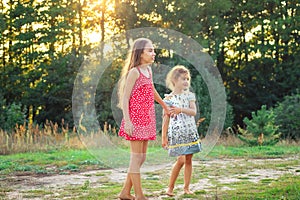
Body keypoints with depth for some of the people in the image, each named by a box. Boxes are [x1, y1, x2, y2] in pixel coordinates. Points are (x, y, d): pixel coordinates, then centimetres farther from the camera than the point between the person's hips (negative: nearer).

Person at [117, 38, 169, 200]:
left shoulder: (148, 70, 14)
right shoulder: (134, 72, -10)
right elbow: (125, 98, -13)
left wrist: (165, 106, 44)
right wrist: (127, 121, -22)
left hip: (147, 119, 9)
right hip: (136, 119, -9)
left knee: (141, 158, 10)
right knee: (136, 157, -5)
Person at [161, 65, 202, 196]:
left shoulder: (189, 95, 8)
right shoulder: (169, 98, -2)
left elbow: (194, 112, -6)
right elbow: (166, 118, -2)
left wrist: (181, 109, -23)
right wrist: (164, 136, -4)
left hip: (190, 132, 4)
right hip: (176, 132, -4)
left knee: (188, 160, 5)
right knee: (181, 160, -10)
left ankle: (186, 187, 15)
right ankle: (170, 187, 4)